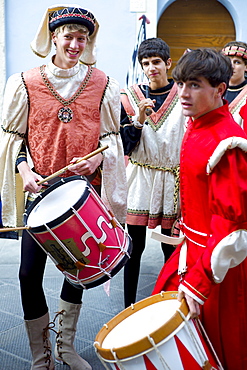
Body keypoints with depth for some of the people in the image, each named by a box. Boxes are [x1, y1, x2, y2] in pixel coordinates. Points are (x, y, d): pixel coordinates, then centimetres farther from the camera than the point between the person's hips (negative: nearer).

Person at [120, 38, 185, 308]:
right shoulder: (130, 98, 2)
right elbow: (124, 145, -1)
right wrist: (138, 120, -15)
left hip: (173, 181, 0)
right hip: (140, 179, 0)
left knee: (171, 246, 8)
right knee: (135, 246, 4)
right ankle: (129, 304, 21)